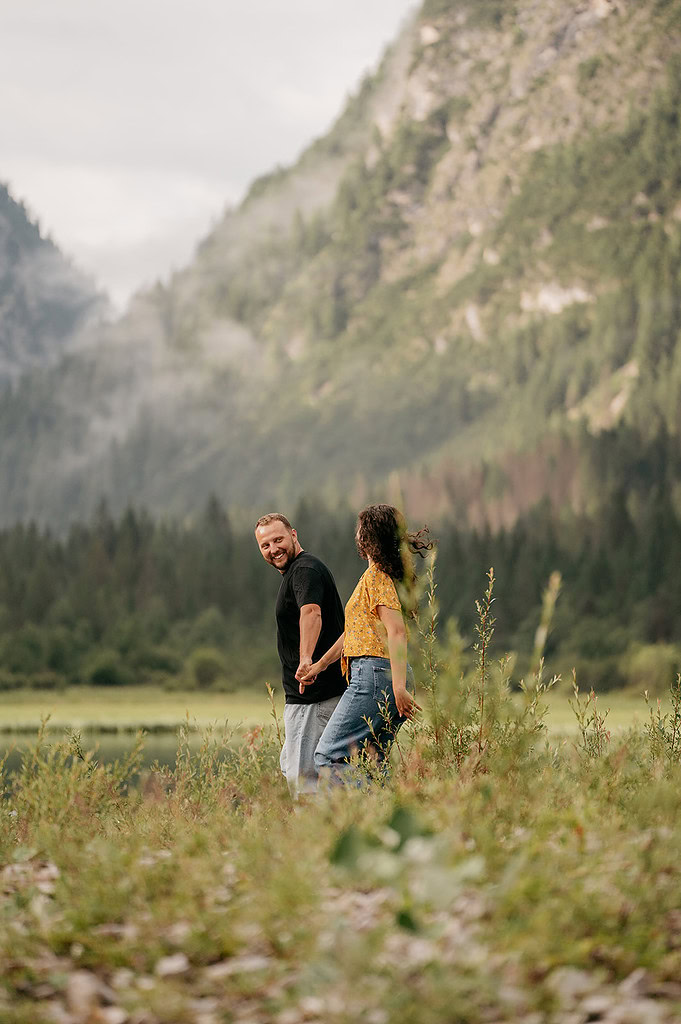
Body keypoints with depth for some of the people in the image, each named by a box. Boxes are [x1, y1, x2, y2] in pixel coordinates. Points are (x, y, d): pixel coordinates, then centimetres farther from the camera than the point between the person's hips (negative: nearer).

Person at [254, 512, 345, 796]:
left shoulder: (305, 569, -16)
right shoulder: (294, 572, 18)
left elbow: (311, 612, -37)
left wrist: (306, 658, -52)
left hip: (314, 694, -11)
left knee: (302, 775, -10)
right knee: (290, 766, 19)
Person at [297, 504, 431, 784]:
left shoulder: (376, 576, -7)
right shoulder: (388, 575, 22)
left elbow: (397, 631, -18)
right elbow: (357, 629, 29)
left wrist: (398, 687, -25)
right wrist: (320, 664, 31)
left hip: (375, 675, -10)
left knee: (328, 756, -11)